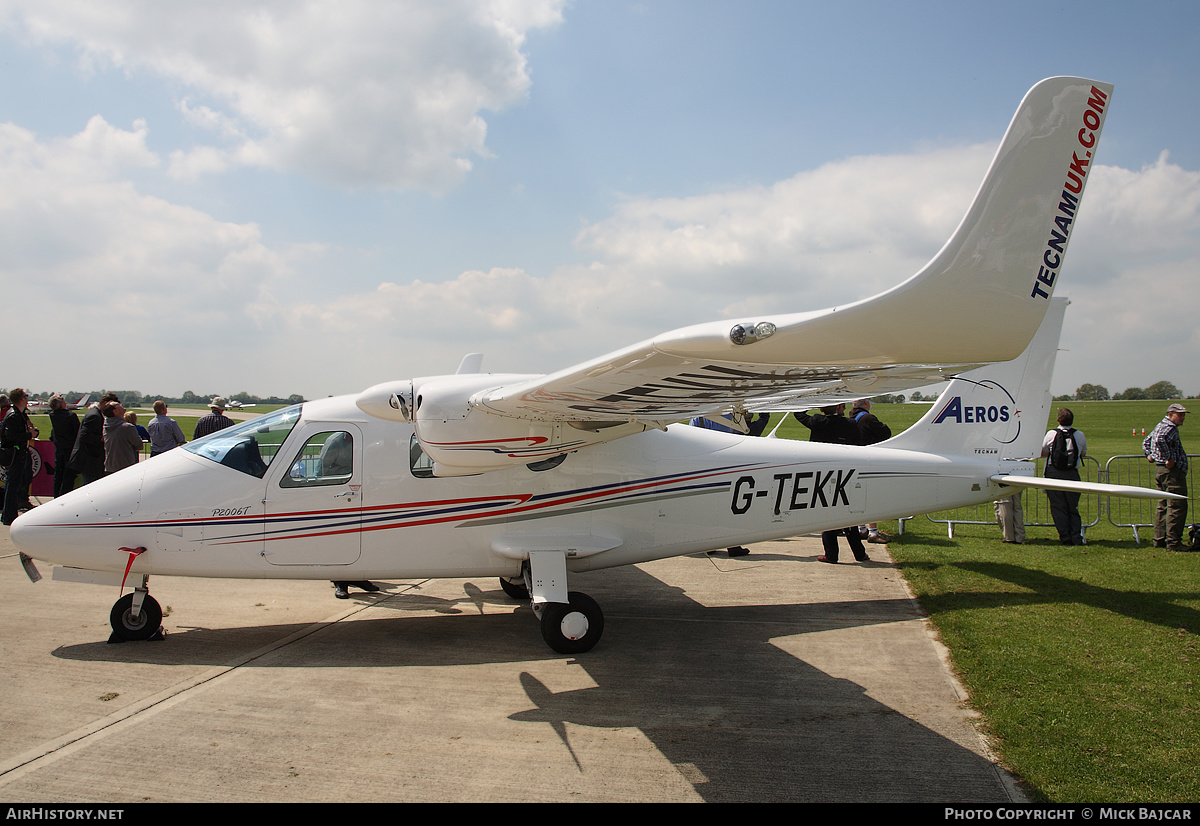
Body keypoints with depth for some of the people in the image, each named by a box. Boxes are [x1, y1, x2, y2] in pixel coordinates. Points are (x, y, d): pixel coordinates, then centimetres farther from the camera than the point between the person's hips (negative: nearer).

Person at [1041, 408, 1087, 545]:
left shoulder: (1051, 434, -6)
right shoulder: (1079, 435, 0)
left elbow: (1043, 452, 5)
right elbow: (1083, 453, 15)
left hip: (1053, 473, -2)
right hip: (1072, 474, 2)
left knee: (1058, 507, 3)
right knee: (1072, 508, 13)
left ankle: (1065, 538, 1)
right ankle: (1076, 537, 6)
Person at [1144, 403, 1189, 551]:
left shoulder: (1161, 426, 19)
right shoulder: (1170, 427, -13)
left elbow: (1146, 442, 31)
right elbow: (1160, 440, -33)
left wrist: (1150, 455, 19)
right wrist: (1169, 459, -26)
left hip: (1160, 470, 11)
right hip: (1172, 472, -11)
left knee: (1163, 506, 13)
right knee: (1177, 507, -9)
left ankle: (1159, 539, 16)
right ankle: (1173, 542, -10)